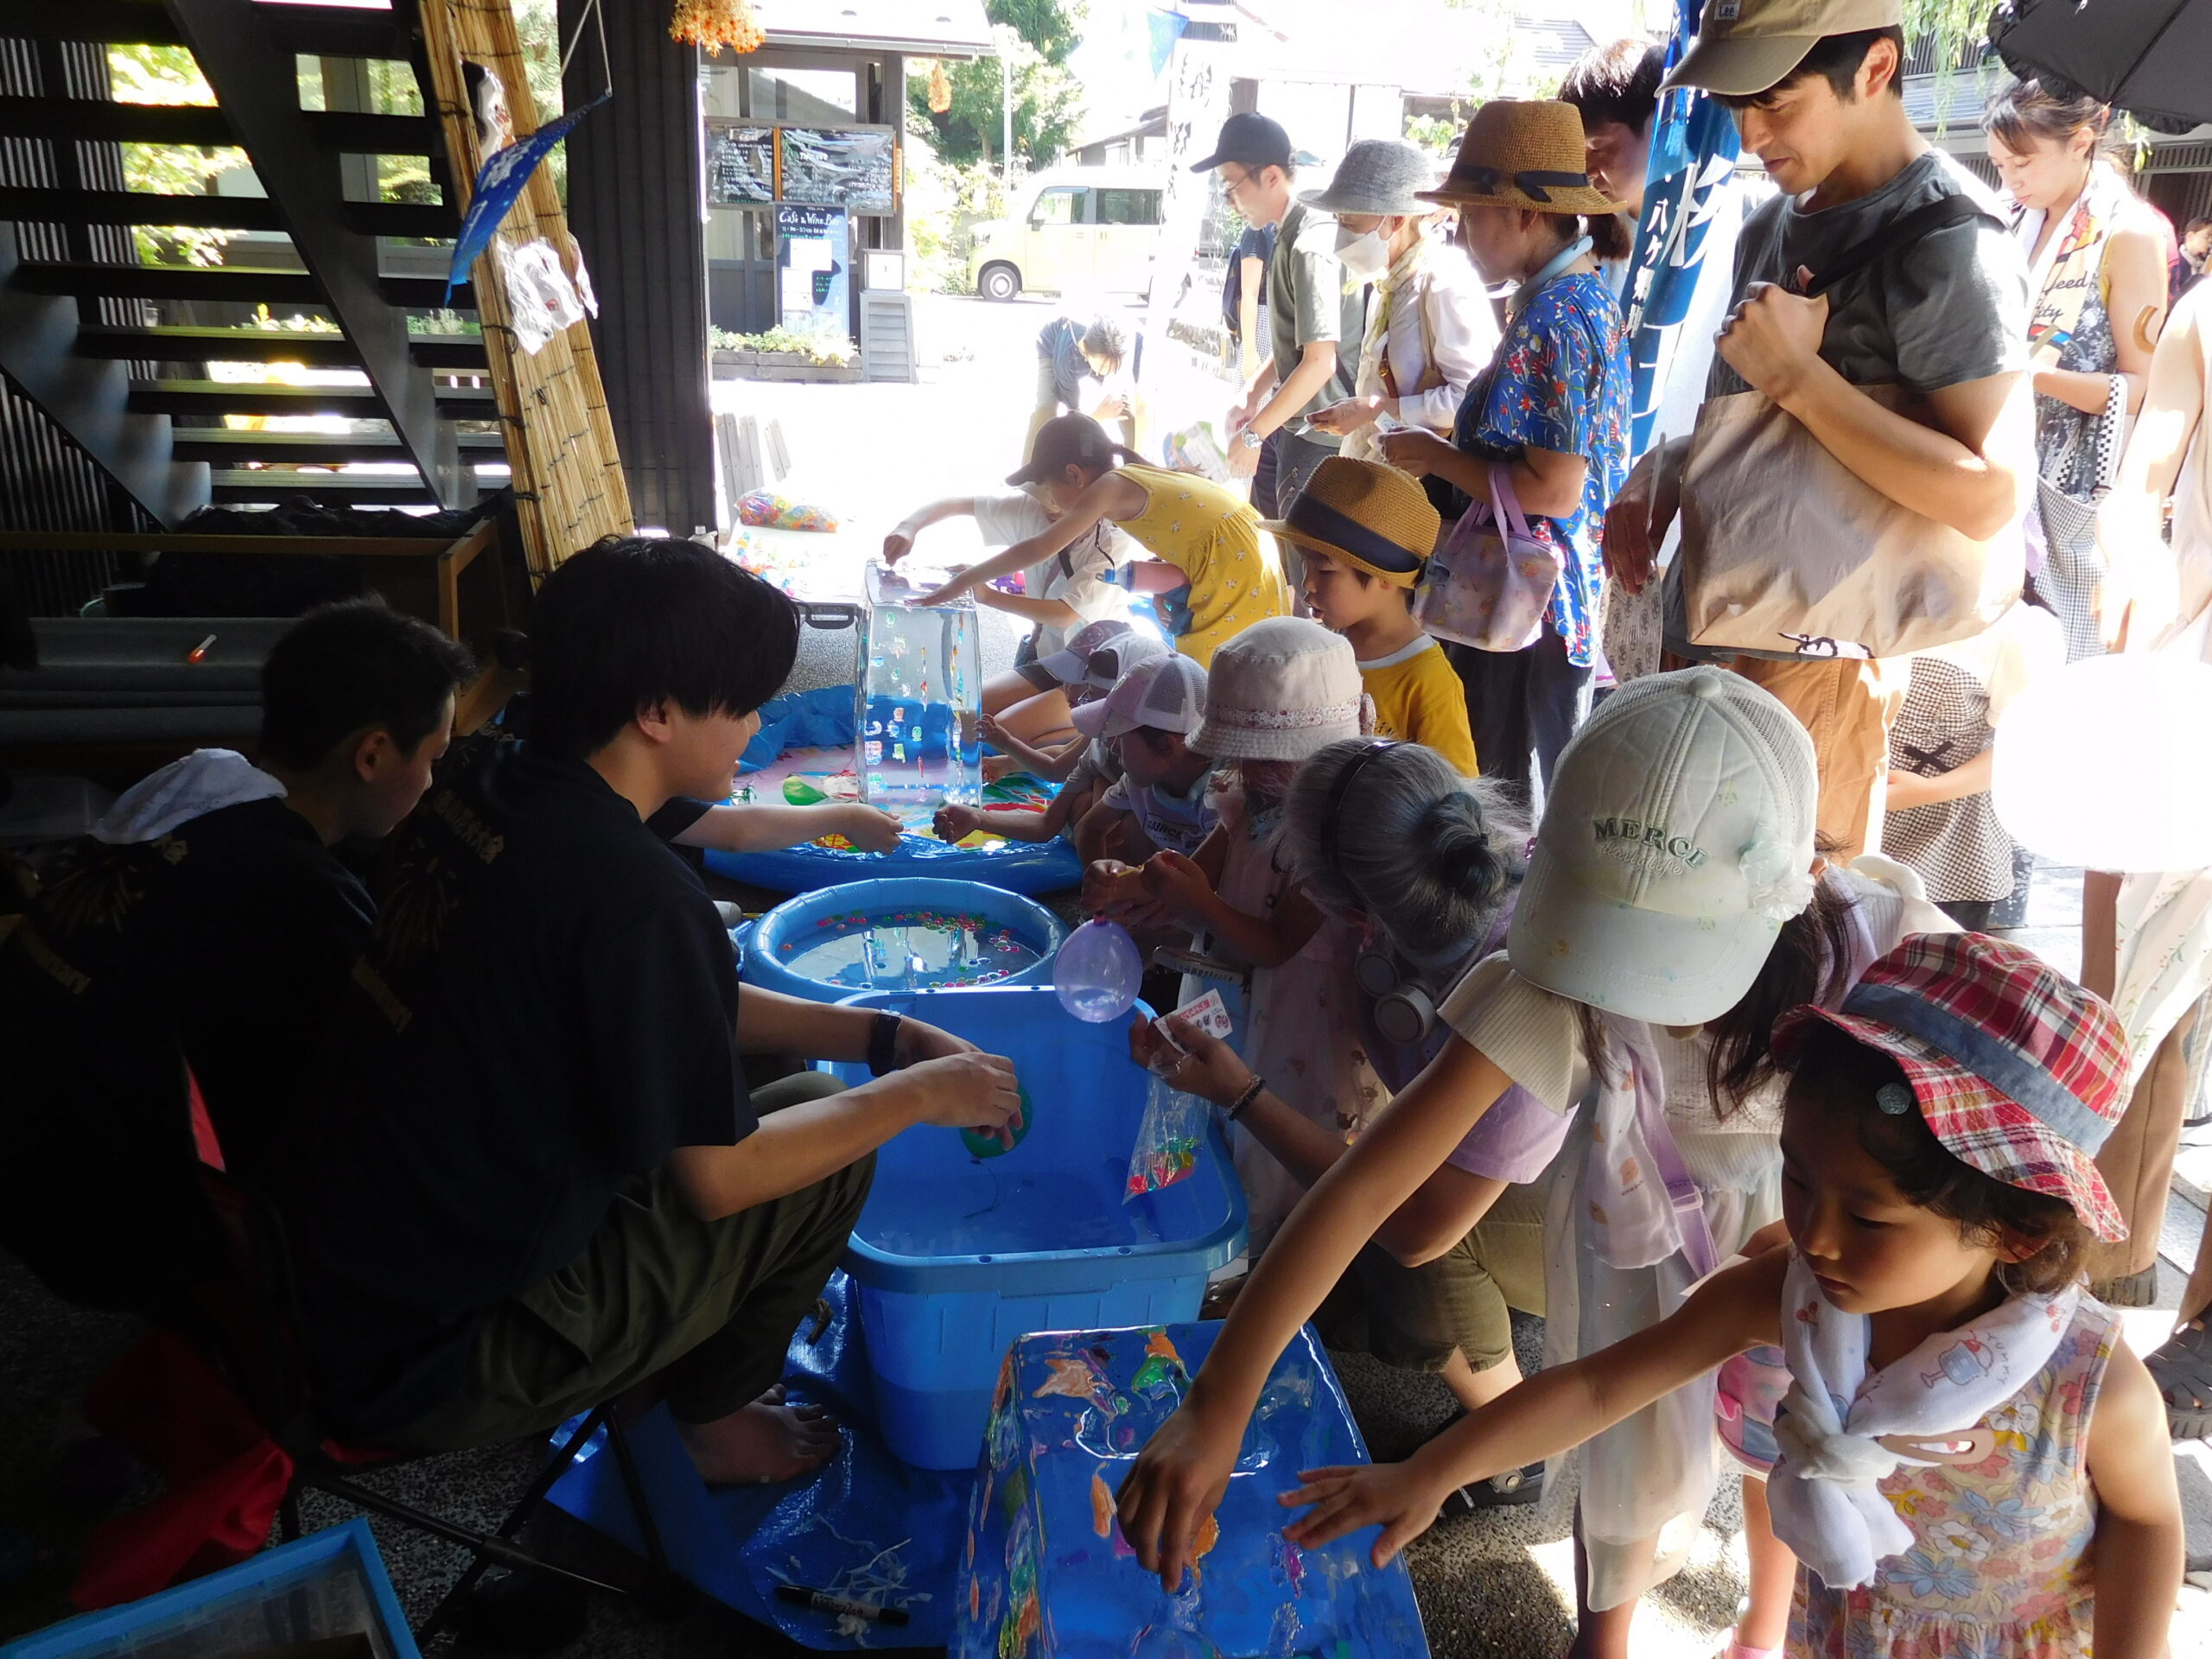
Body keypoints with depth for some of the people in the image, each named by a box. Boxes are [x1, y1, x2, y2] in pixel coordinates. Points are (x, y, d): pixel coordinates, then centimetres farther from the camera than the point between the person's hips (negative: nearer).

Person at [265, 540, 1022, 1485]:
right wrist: (919, 1094, -5)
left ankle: (685, 1370, 28)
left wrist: (886, 1036, 5)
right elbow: (717, 1179, -18)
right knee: (827, 1141, -3)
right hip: (424, 1373, -8)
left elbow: (688, 1014, 10)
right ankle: (711, 1418, 20)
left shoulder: (489, 793, -2)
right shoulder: (628, 892, -29)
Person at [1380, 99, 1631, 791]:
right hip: (1571, 594, 10)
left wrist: (1435, 457, -12)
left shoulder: (1552, 319, -20)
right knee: (1552, 786, 18)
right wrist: (1451, 441, 9)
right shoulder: (1587, 294, 10)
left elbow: (1553, 491, -24)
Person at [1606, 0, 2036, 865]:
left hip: (1810, 661, -8)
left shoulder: (1951, 245, -14)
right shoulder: (1774, 221, 12)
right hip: (1700, 630, 8)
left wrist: (1796, 374, -22)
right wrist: (1667, 469, 4)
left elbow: (1989, 497, -22)